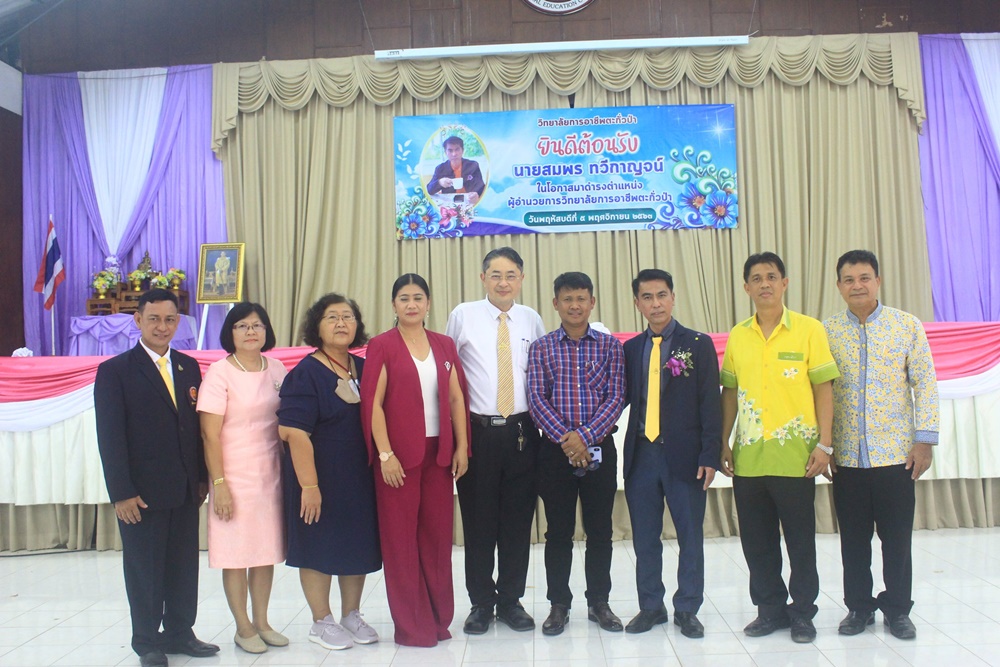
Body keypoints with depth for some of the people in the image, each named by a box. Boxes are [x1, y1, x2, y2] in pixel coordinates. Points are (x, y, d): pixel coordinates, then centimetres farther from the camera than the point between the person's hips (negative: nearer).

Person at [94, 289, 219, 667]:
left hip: (186, 489, 5)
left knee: (184, 565, 13)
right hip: (142, 491, -4)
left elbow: (198, 425, 10)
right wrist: (121, 492, -13)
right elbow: (110, 436, -9)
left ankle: (179, 633, 29)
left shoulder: (189, 367, 8)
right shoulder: (115, 370, -5)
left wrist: (203, 477, 7)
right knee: (144, 567, 8)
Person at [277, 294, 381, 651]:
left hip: (360, 477, 6)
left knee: (359, 544, 13)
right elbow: (295, 432, -18)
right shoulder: (306, 373, -12)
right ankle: (321, 622, 24)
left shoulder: (364, 368, 5)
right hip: (321, 477, -6)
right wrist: (309, 485, -22)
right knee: (320, 546, 7)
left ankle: (351, 615, 30)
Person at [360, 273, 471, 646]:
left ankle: (439, 618, 22)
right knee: (401, 537, 5)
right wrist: (385, 454, -13)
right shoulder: (382, 346, -3)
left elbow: (456, 398, 9)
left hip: (439, 452, 4)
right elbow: (373, 403, -7)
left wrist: (461, 447, 3)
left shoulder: (444, 346, 10)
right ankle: (411, 625, 17)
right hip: (399, 454, -4)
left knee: (437, 535, 9)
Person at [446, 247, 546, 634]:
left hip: (522, 432, 2)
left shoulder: (531, 320, 6)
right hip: (478, 431, -2)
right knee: (479, 521, 6)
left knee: (519, 521, 9)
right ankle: (481, 603, 23)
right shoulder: (463, 316, -2)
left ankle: (511, 600, 25)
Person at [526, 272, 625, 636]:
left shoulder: (609, 345, 3)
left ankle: (599, 602, 24)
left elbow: (616, 397, -3)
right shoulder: (541, 347, 3)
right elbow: (536, 398, -4)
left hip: (599, 448, 1)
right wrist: (564, 438, -15)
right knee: (558, 531, 8)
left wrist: (585, 435, -14)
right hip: (556, 448, 0)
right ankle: (559, 604, 21)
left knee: (600, 529, 9)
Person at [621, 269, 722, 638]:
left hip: (683, 455, -3)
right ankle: (651, 606, 25)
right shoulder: (630, 349, 9)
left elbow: (710, 403, -3)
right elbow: (624, 397, 9)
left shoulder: (698, 344, 0)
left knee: (690, 536, 7)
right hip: (641, 454, 3)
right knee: (644, 538, 11)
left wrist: (710, 455, -9)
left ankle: (687, 610, 21)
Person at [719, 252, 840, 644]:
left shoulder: (809, 329, -2)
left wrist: (824, 444, -8)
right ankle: (770, 609, 26)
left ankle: (802, 612, 23)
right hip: (748, 456, 3)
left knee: (800, 539, 7)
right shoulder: (737, 336, 7)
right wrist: (723, 444, 7)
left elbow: (823, 389, -3)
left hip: (794, 454, -3)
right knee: (756, 539, 10)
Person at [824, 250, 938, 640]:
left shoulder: (908, 326, 0)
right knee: (854, 539, 10)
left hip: (896, 453, -1)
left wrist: (925, 440, -5)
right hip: (846, 456, 1)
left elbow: (925, 385, 0)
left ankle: (897, 609, 24)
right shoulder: (826, 331, 2)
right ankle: (859, 607, 25)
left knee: (897, 538, 7)